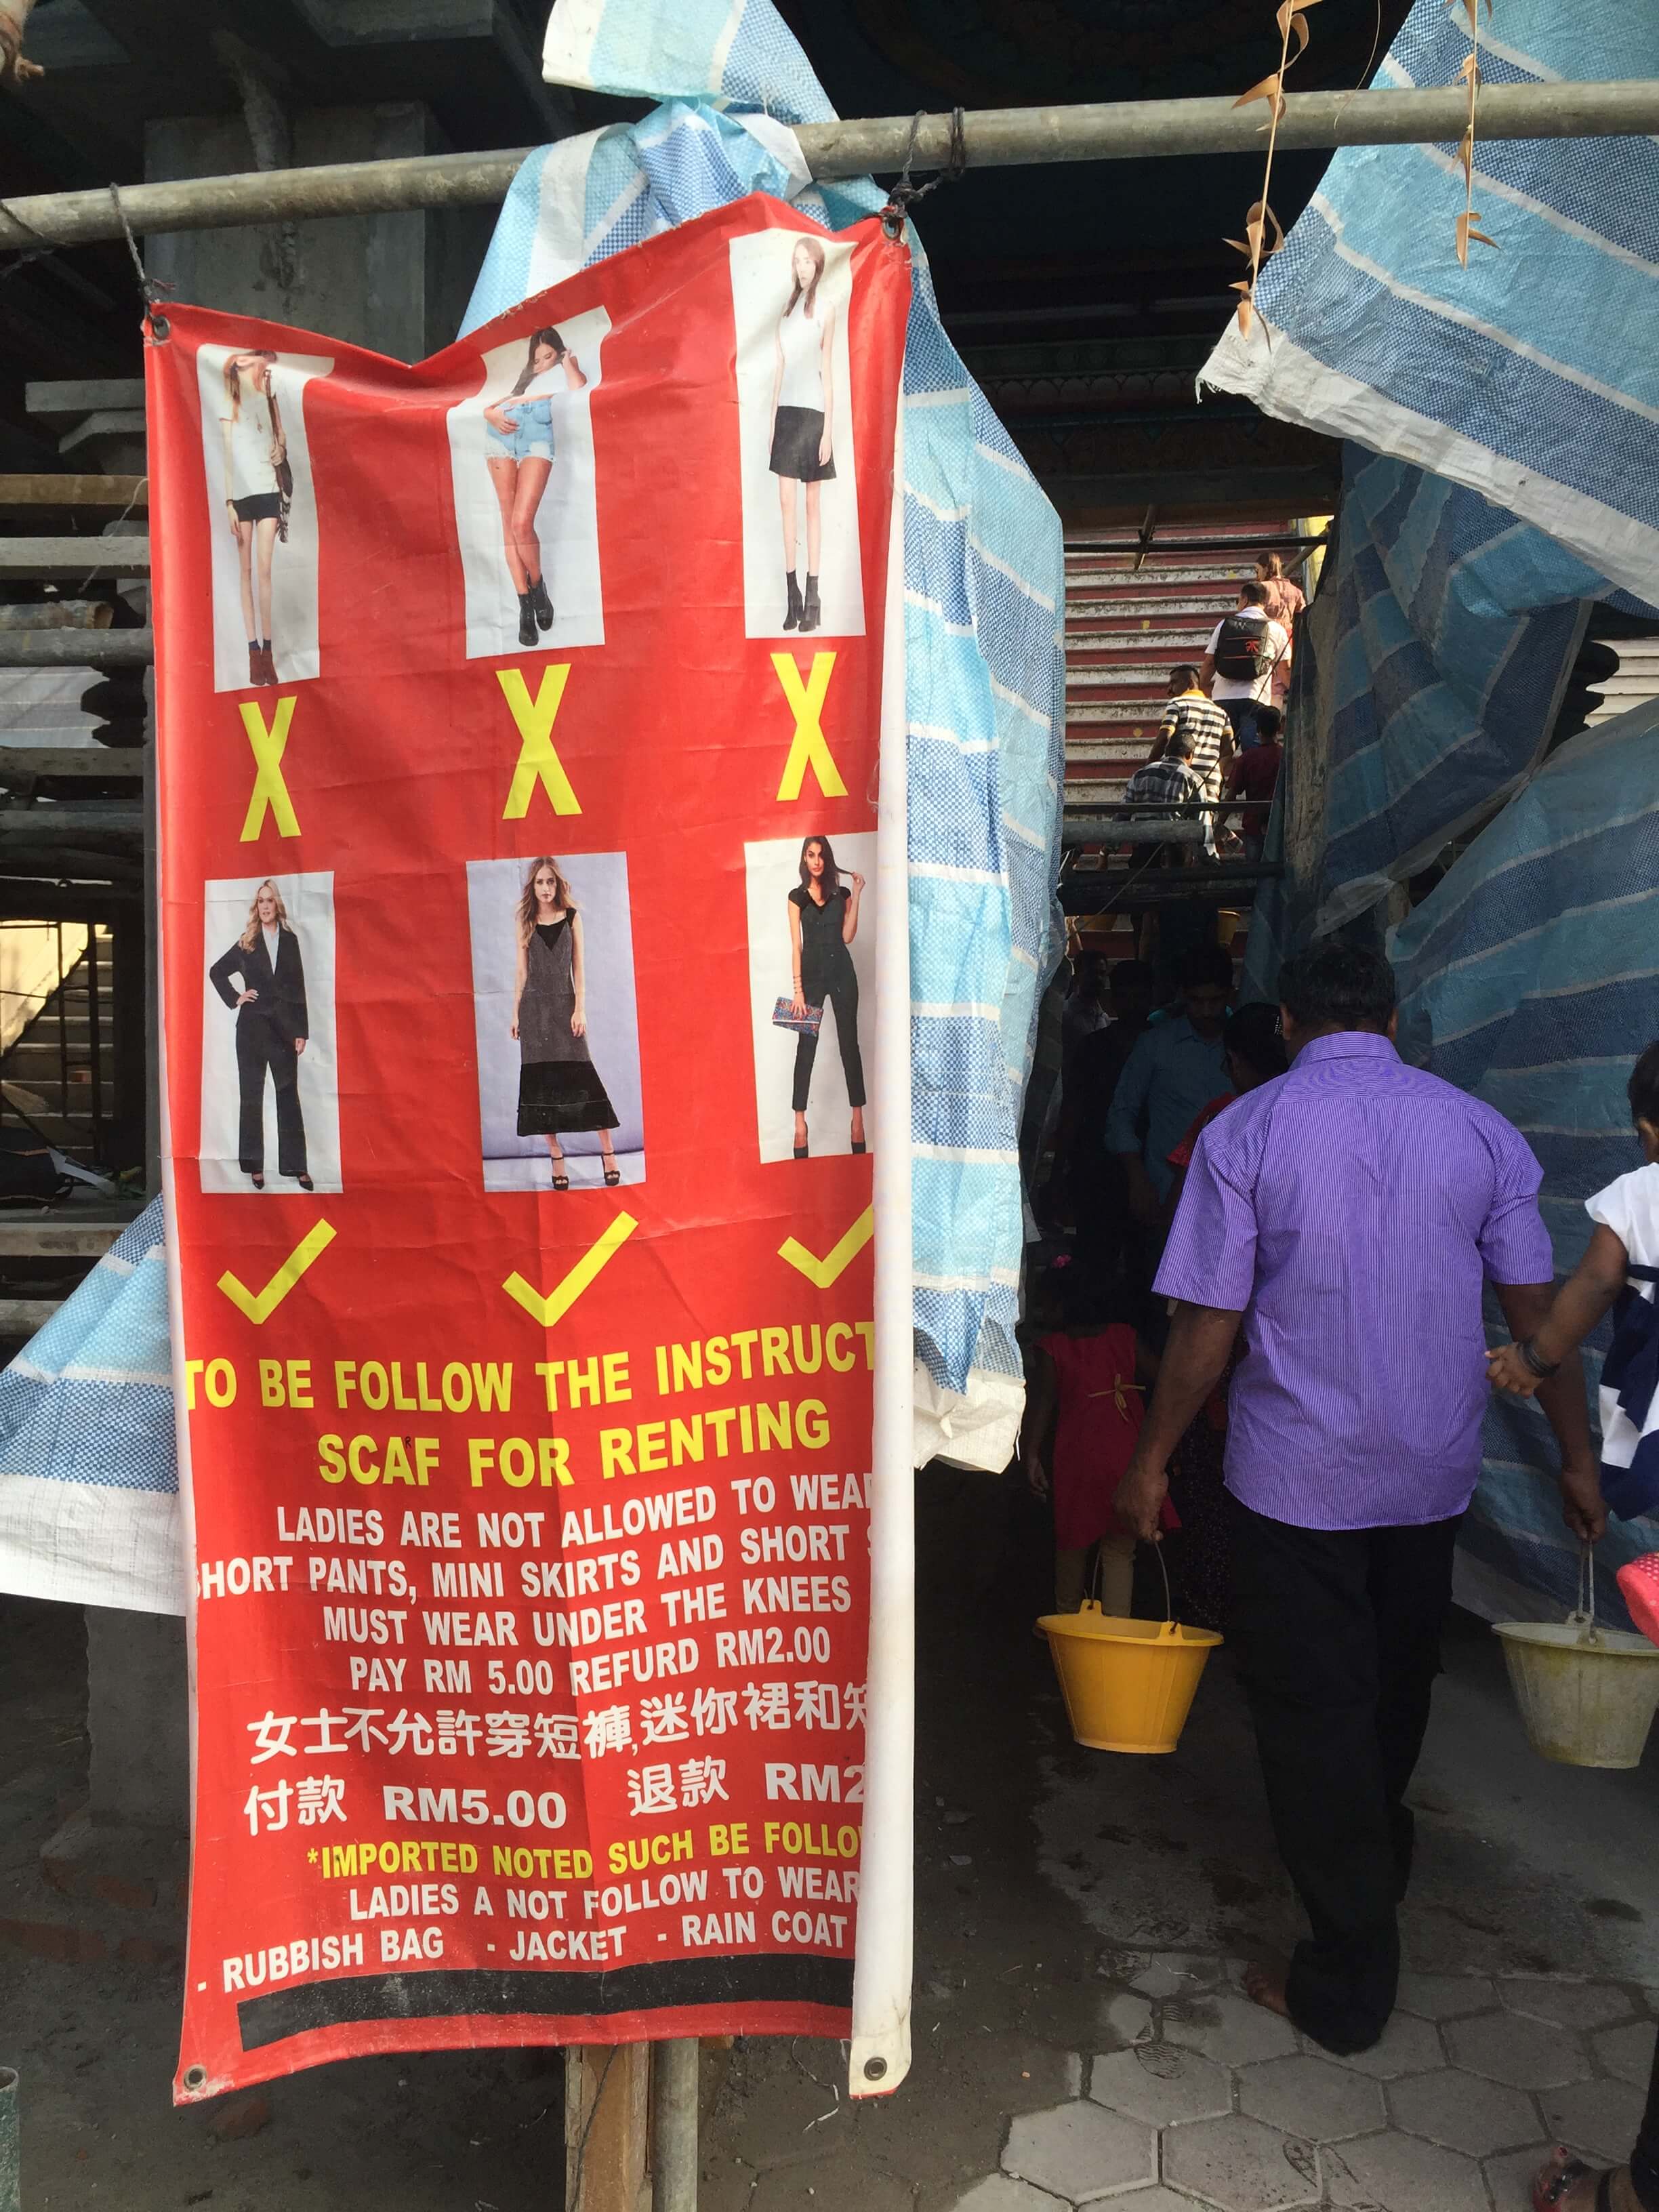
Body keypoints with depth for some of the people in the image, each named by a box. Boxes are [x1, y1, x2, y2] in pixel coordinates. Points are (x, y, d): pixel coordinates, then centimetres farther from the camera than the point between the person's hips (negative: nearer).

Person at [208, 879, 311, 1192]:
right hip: (253, 1026, 0)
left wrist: (301, 1032, -1)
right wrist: (235, 999, 2)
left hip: (285, 1026, 0)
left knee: (289, 1095, 1)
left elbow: (299, 987, 4)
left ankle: (296, 1166, 3)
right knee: (251, 1096, 4)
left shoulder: (290, 940, 6)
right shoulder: (246, 943, 5)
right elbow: (216, 972, 16)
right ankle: (254, 1166, 10)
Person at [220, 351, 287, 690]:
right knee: (245, 570, 0)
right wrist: (229, 503, -9)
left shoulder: (269, 398, 13)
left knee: (265, 569, -5)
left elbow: (281, 436, 23)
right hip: (241, 493, -2)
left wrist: (281, 449, -1)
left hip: (268, 490, 2)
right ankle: (254, 653, 0)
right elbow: (227, 453, -2)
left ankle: (268, 651, -5)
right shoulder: (230, 404, 2)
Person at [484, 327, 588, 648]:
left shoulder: (565, 371, 22)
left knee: (522, 522, -20)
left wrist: (567, 361, 14)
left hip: (537, 434, -4)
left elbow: (578, 386, -3)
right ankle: (525, 606, -5)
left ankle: (537, 586, 4)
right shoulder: (526, 379, 34)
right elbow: (489, 406, 25)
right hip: (501, 433, 4)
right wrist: (493, 415, 3)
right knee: (510, 523, -6)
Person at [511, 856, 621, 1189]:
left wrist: (580, 1009, -5)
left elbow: (579, 966, 2)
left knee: (584, 1078, -6)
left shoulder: (571, 917, 4)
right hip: (535, 1007, 1)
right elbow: (522, 971, 8)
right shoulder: (526, 922, 7)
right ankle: (556, 1156, 5)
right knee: (541, 1082, -1)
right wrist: (516, 1013, 4)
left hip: (566, 1004, -1)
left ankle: (608, 1153, -1)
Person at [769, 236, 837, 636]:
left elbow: (828, 371, -4)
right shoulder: (787, 310, 13)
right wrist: (772, 417, 9)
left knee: (812, 503, 0)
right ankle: (792, 595, 2)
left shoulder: (825, 311, 0)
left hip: (813, 413, -4)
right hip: (786, 412, 4)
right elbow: (780, 366, 14)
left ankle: (812, 597, 3)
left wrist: (828, 430, -8)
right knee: (786, 501, -1)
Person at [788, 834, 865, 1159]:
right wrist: (798, 989, -8)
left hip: (841, 971, 1)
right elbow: (796, 944, -1)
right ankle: (800, 1120, 0)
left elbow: (847, 937, -1)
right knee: (806, 1047, -2)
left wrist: (856, 896, -4)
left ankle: (858, 1117, 5)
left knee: (850, 1044, 2)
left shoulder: (842, 893, 7)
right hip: (811, 973, -1)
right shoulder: (797, 896, 4)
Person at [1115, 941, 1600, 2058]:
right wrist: (1577, 1453, 12)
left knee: (1315, 1713, 8)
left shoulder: (1245, 1133, -11)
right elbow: (1539, 1314, 1)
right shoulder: (1479, 1129, -1)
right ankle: (1382, 1860, 50)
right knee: (1396, 1686, 25)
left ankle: (1349, 1984, 18)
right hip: (1434, 1469, 4)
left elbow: (1208, 1324, -12)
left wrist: (1154, 1458, 0)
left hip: (1296, 1474, -4)